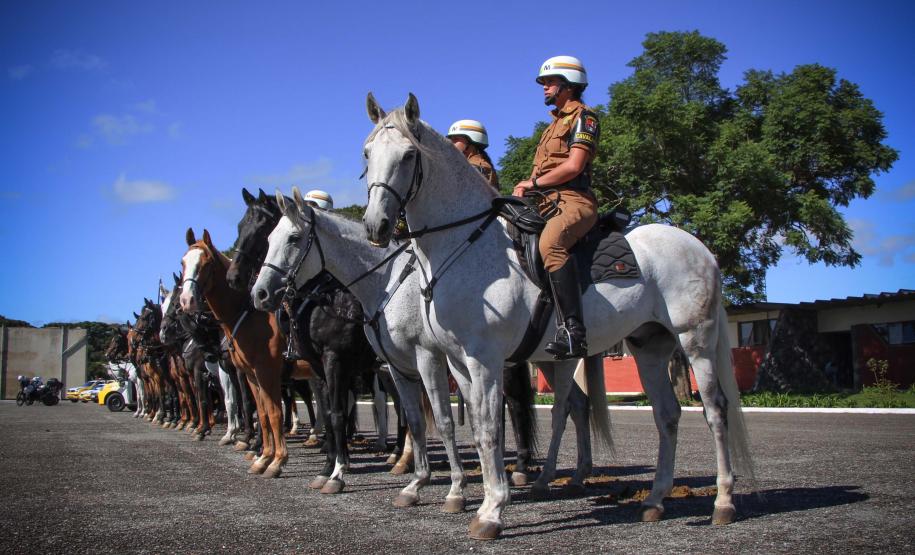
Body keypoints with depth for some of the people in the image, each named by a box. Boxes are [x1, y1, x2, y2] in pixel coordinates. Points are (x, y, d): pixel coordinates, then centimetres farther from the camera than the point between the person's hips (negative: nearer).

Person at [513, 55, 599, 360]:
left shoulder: (583, 116, 3)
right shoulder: (555, 124, 30)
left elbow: (574, 166, -11)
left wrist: (534, 183, -4)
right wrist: (525, 186, 4)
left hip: (574, 200, -10)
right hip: (545, 203, 10)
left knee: (550, 243, -38)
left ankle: (573, 329, -44)